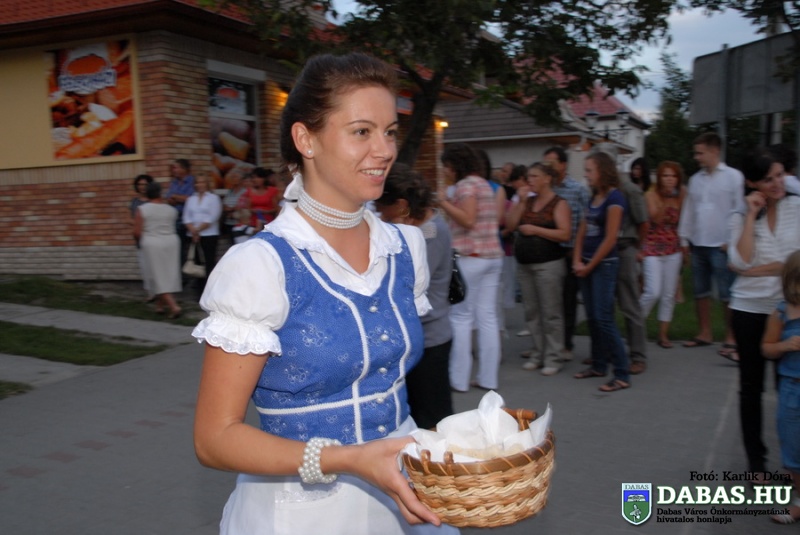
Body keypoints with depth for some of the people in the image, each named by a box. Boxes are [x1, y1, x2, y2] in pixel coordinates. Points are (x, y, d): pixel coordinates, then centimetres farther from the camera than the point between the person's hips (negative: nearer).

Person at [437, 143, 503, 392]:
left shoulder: (466, 185, -8)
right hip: (492, 256, 9)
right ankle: (488, 377, 10)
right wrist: (447, 202, 19)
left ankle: (458, 378, 1)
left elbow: (468, 220, -17)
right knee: (487, 317, 7)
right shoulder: (484, 184, 19)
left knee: (461, 317, -3)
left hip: (469, 257, -9)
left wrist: (443, 201, -12)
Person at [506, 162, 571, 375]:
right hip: (524, 264, 6)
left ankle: (553, 358, 4)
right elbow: (510, 225, 5)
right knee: (531, 312, 9)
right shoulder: (527, 201, 13)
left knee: (550, 312, -3)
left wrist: (535, 229, -16)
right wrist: (521, 202, -2)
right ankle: (537, 355, 18)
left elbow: (565, 234, -14)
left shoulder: (559, 204, -4)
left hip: (548, 264, -6)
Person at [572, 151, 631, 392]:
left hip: (604, 264, -8)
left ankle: (622, 374, -4)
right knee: (592, 318, 12)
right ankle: (598, 365, 23)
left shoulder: (614, 198, -12)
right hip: (586, 265, 8)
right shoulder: (593, 197, 13)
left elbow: (610, 239, -16)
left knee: (604, 318, -10)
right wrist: (577, 261, 0)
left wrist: (589, 266, -10)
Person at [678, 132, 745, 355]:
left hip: (721, 245, -6)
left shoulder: (733, 176, -5)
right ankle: (705, 334, 22)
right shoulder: (695, 179, 11)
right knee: (700, 292, 11)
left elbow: (740, 209, -8)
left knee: (726, 294, -2)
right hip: (698, 245, 6)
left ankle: (731, 339, 7)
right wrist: (685, 240, 11)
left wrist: (731, 240, -12)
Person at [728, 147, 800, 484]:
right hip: (749, 310, 1)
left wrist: (757, 270, -15)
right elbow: (740, 262, -15)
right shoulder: (740, 217, 0)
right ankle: (756, 459, 24)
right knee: (751, 387, 10)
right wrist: (751, 216, -14)